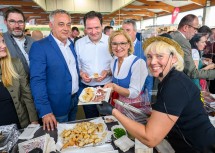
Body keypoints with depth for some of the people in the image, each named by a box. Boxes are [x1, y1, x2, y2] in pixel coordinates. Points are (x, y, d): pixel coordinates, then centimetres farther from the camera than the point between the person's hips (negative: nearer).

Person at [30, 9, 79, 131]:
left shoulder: (71, 44, 4)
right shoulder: (39, 47, -17)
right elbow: (37, 80, -20)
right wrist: (45, 111, -23)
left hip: (75, 99, 6)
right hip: (57, 105, -6)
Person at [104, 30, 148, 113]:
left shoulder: (138, 62, -20)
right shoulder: (113, 62, 0)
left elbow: (134, 93, -23)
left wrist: (114, 87, -35)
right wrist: (109, 87, -5)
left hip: (132, 106, -6)